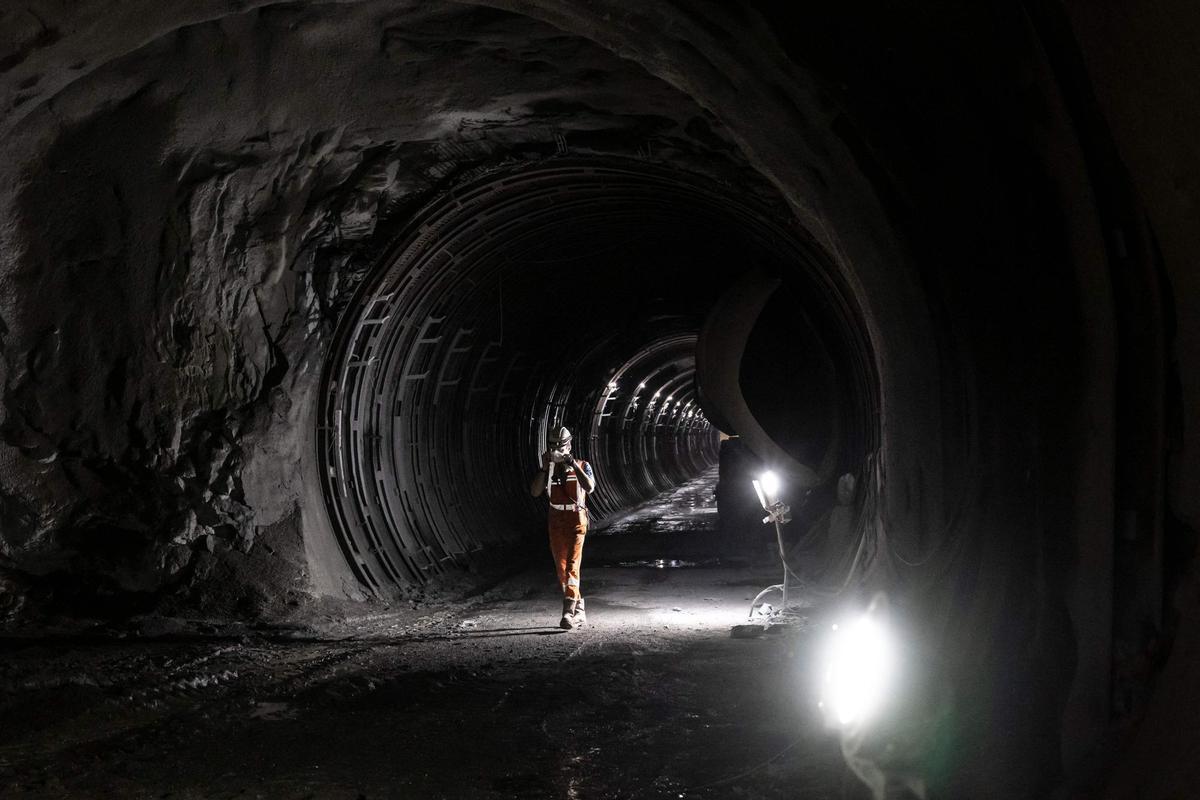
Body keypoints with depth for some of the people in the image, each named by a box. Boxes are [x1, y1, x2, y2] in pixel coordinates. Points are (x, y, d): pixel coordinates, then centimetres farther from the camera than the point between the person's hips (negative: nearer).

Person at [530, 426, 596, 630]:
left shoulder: (582, 466, -2)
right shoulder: (547, 469, 5)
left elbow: (590, 488, -21)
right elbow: (535, 491, -9)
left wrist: (574, 465, -24)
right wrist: (544, 468, -16)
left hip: (576, 521, -4)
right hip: (556, 521, 4)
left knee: (572, 567, -15)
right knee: (561, 569, 9)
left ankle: (568, 613, -21)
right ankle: (579, 611, 21)